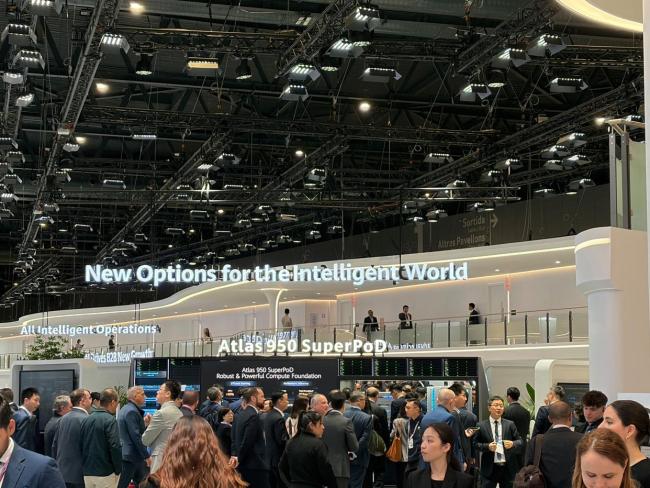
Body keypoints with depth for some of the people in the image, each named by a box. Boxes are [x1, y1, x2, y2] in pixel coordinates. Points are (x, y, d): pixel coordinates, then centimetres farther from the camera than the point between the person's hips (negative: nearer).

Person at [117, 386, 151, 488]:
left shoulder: (125, 409, 14)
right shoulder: (132, 411, -17)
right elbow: (136, 437, -21)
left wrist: (145, 423, 9)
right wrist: (147, 456, -17)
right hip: (131, 455, -10)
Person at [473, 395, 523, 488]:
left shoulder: (510, 424, 6)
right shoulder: (481, 426, 1)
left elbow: (519, 442, 6)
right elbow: (475, 444, 0)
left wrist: (512, 444, -16)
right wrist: (487, 446, -17)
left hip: (508, 467, 2)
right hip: (489, 468, -2)